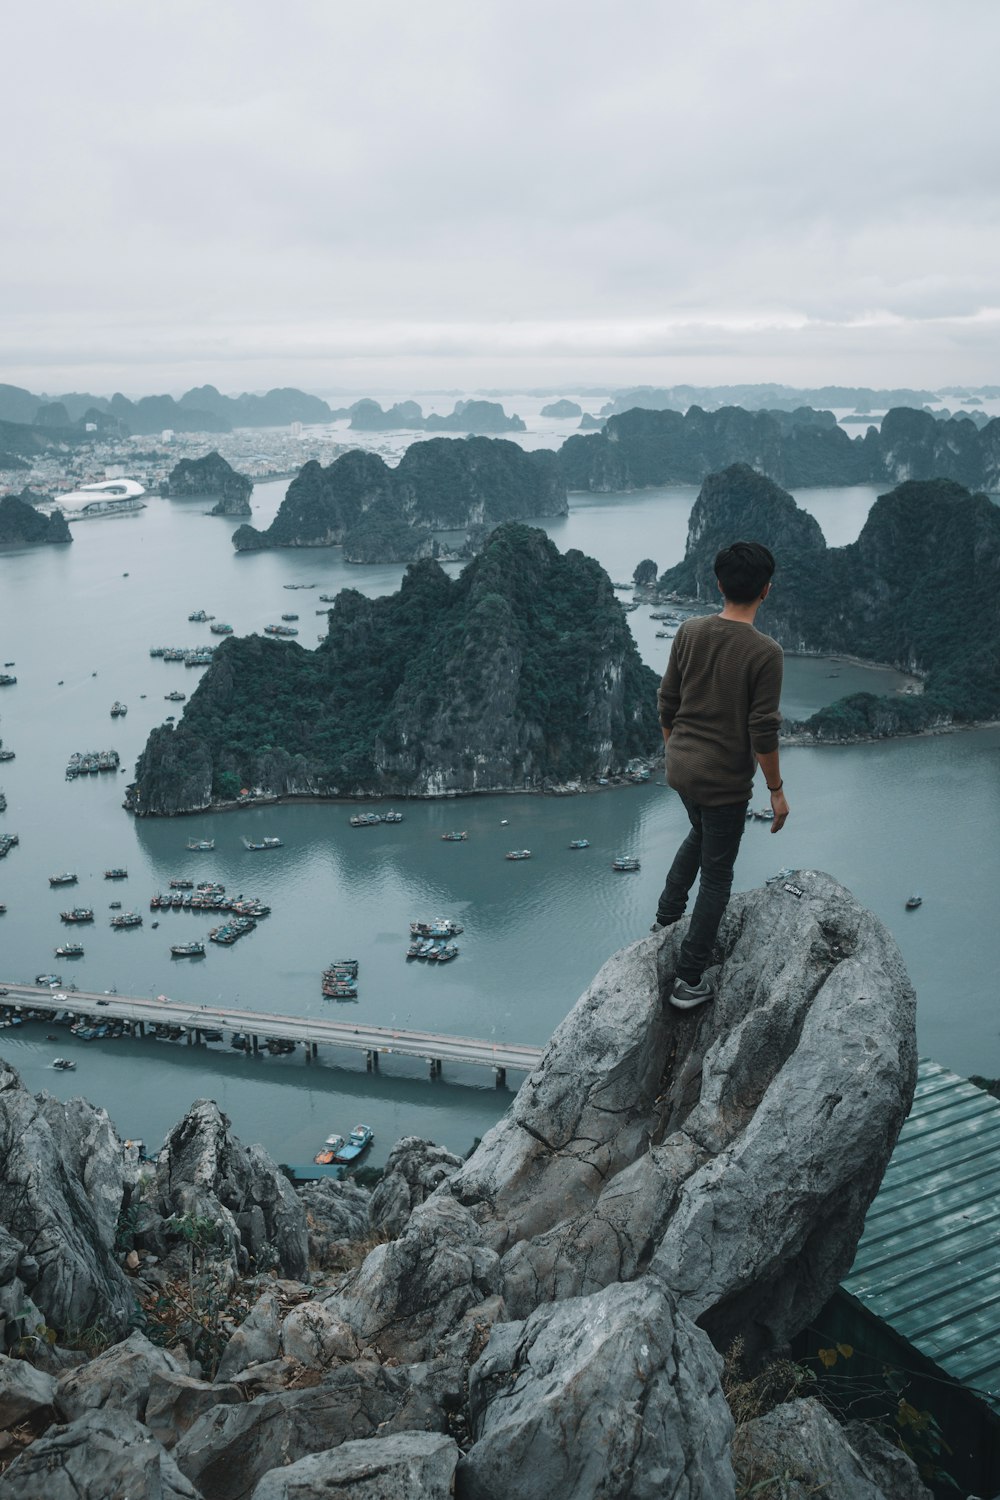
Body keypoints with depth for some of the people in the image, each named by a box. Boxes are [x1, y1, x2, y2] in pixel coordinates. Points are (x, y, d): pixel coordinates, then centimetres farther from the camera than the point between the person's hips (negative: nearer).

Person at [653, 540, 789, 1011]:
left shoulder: (690, 632, -4)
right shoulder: (765, 653, -20)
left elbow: (667, 703, 4)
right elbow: (763, 732, -18)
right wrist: (776, 790, -6)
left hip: (680, 769, 6)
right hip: (726, 779, -6)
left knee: (700, 834, 34)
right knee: (716, 876, 8)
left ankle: (666, 916, 41)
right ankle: (689, 981, 13)